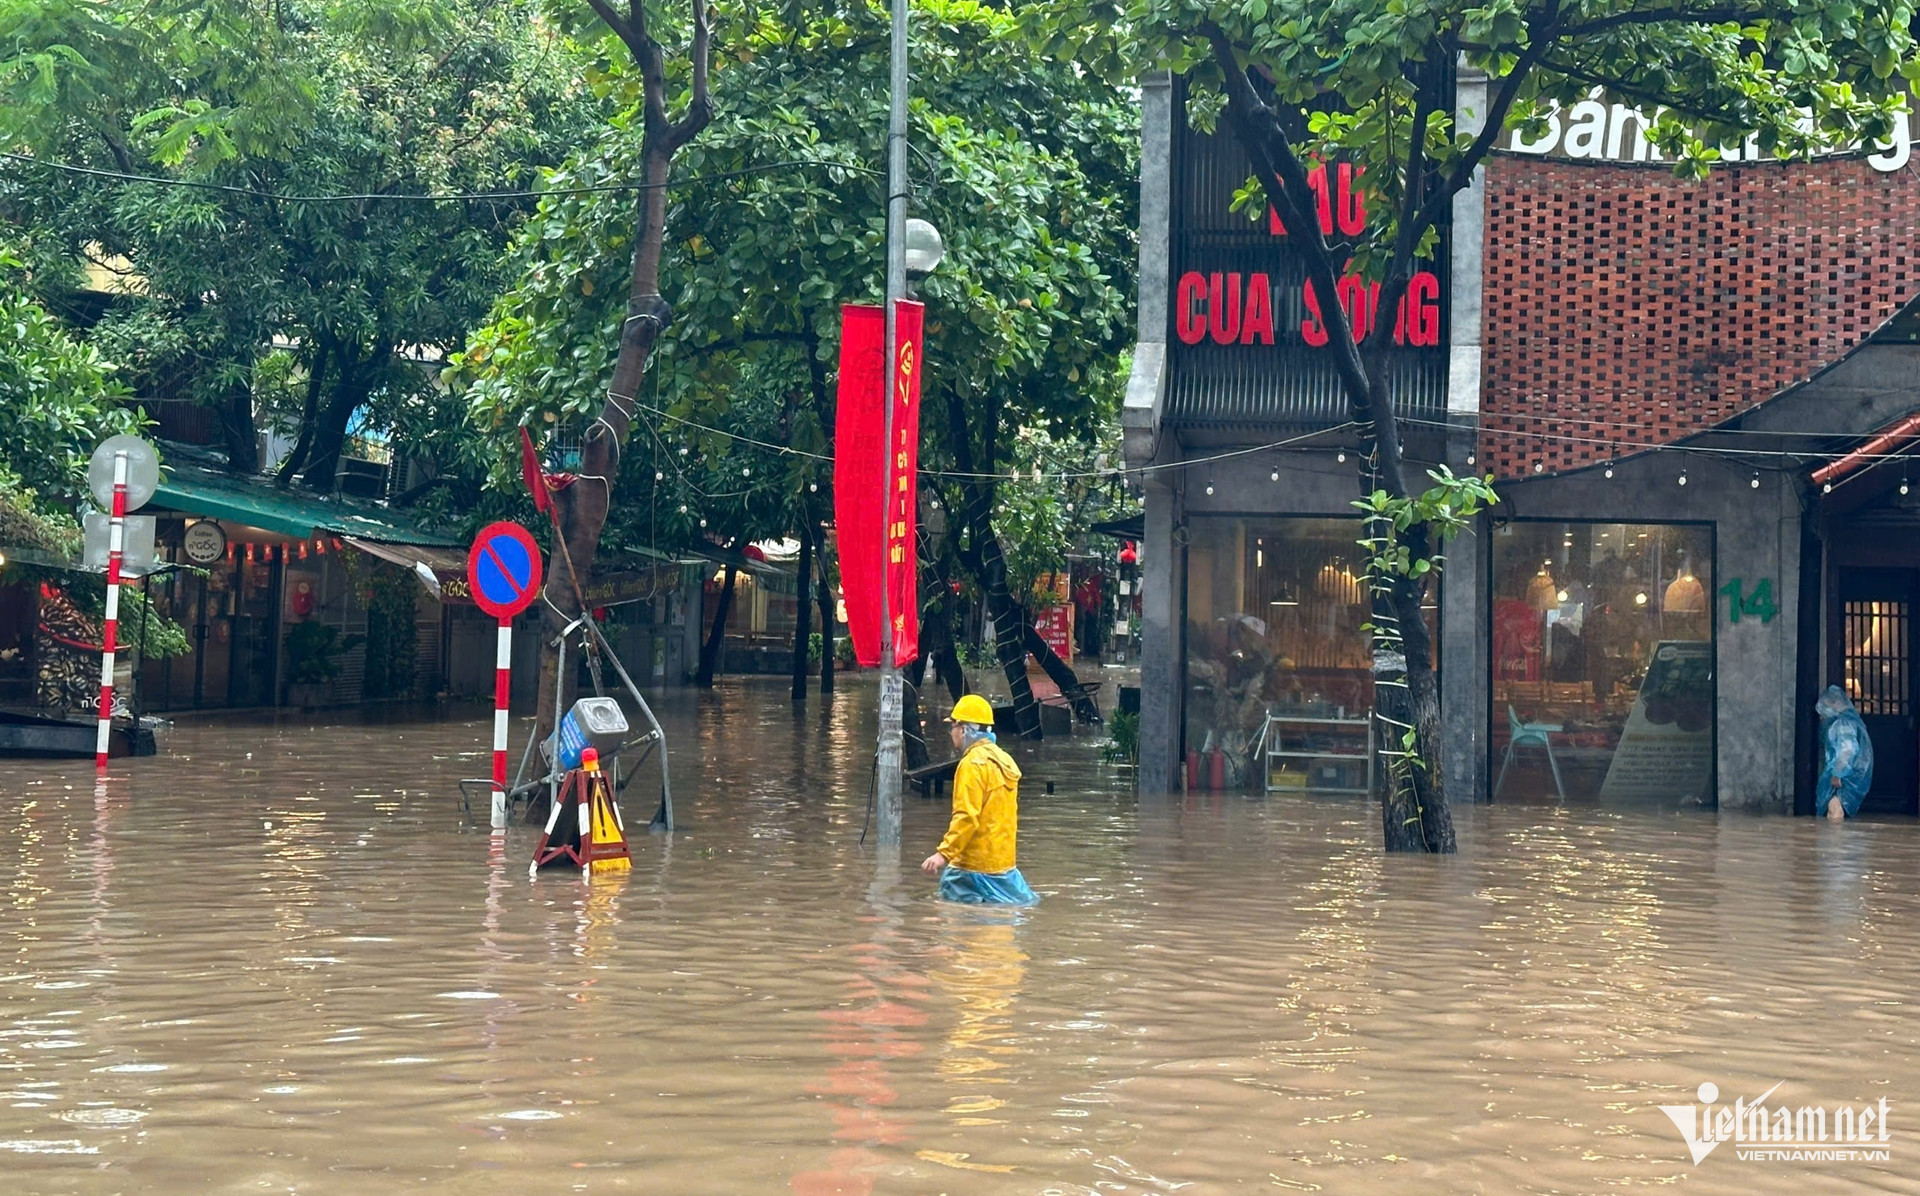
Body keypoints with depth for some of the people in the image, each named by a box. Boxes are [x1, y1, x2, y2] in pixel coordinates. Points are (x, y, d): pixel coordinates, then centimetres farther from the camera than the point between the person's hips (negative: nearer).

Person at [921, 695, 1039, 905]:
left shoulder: (972, 764, -13)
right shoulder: (1004, 761, 15)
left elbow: (966, 817, -21)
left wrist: (944, 854, -24)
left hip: (975, 866, -9)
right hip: (1003, 863, 9)